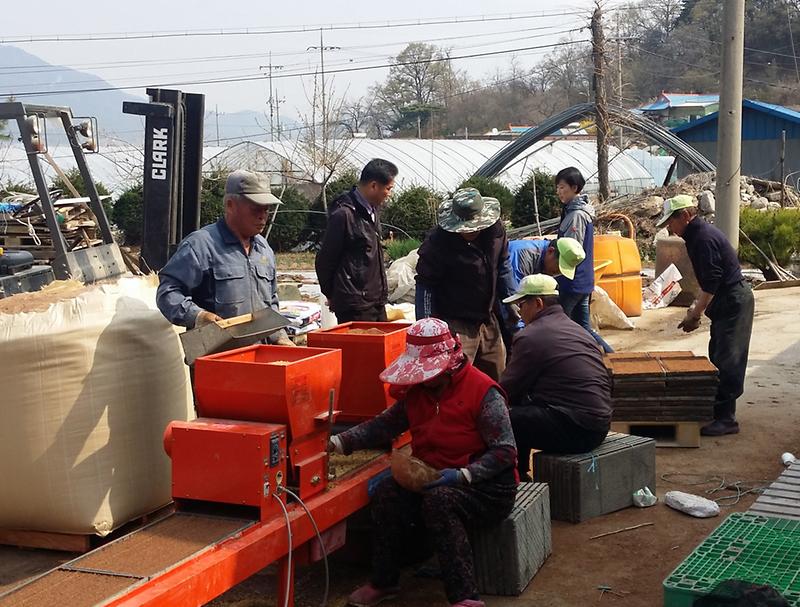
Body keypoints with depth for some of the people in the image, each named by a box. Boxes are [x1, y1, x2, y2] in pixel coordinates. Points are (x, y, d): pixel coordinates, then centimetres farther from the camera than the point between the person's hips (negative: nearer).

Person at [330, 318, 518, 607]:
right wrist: (338, 442, -10)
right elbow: (384, 425, 3)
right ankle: (383, 582, -2)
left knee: (439, 499, -35)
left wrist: (462, 475, -29)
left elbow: (505, 451, -18)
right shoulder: (416, 391, 5)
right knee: (386, 493, -18)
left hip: (487, 487, -6)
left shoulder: (483, 392, -16)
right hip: (434, 482, 6)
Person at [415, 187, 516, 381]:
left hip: (489, 320, 6)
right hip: (455, 323, -6)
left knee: (498, 378, 16)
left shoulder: (496, 230, -4)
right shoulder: (438, 241, -19)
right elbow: (425, 283, -12)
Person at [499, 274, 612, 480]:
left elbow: (507, 391, -4)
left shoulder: (531, 336, -9)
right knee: (522, 411, 24)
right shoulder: (577, 330, 20)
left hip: (573, 429, -10)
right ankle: (519, 477, 31)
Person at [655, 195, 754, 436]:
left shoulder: (703, 238, -19)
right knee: (718, 357, 14)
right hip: (727, 301, 11)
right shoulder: (697, 234, 13)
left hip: (733, 303, -11)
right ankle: (718, 409, 21)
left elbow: (711, 282, -23)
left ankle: (726, 418, -6)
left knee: (727, 361, -9)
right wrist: (697, 306, 13)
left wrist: (695, 314, -17)